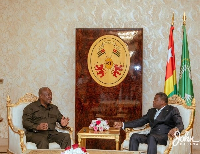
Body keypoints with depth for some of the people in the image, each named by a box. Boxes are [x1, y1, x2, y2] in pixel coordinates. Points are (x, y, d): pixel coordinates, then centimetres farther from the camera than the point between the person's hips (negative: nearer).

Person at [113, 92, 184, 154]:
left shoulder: (172, 110, 5)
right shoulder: (151, 111, 24)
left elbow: (180, 125, -8)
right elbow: (140, 121, 21)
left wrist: (175, 129, -33)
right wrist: (123, 124, 12)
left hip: (165, 137, -6)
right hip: (151, 136, 6)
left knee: (151, 137, -36)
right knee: (134, 136, -19)